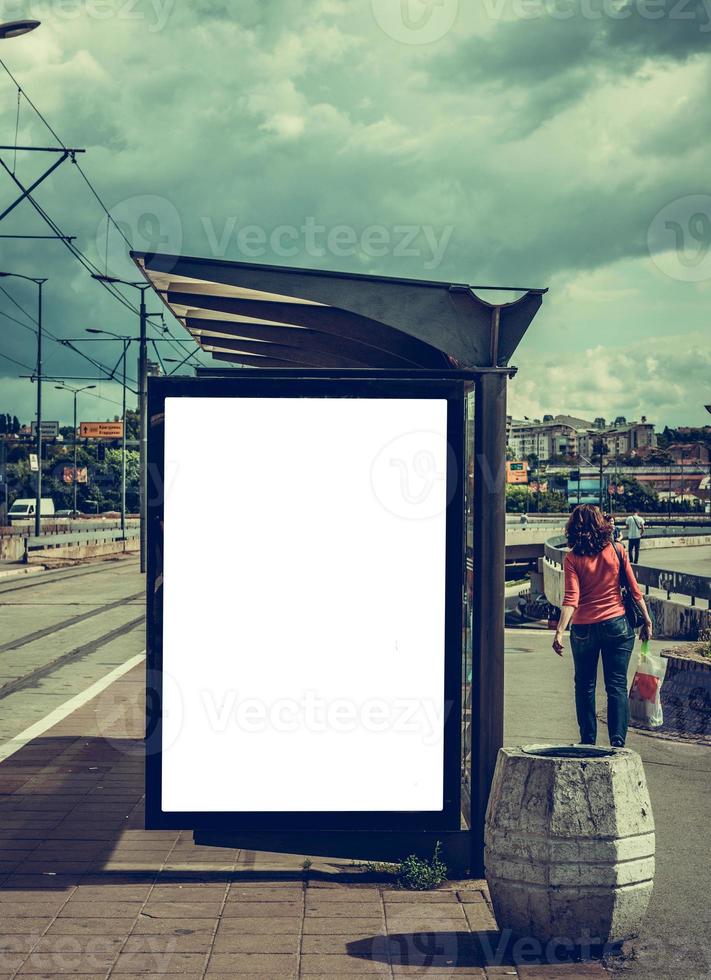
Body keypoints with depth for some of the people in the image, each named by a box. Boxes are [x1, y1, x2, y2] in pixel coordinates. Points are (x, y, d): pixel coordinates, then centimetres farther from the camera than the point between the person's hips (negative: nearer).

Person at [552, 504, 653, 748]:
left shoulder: (572, 558, -7)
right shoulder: (616, 551, -2)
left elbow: (571, 598, -16)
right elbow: (635, 590, 0)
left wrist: (559, 632, -21)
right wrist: (647, 620, 8)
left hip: (583, 629, -1)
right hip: (617, 626, 1)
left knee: (585, 686, 14)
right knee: (617, 686, 5)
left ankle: (588, 740, 17)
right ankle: (618, 740, -5)